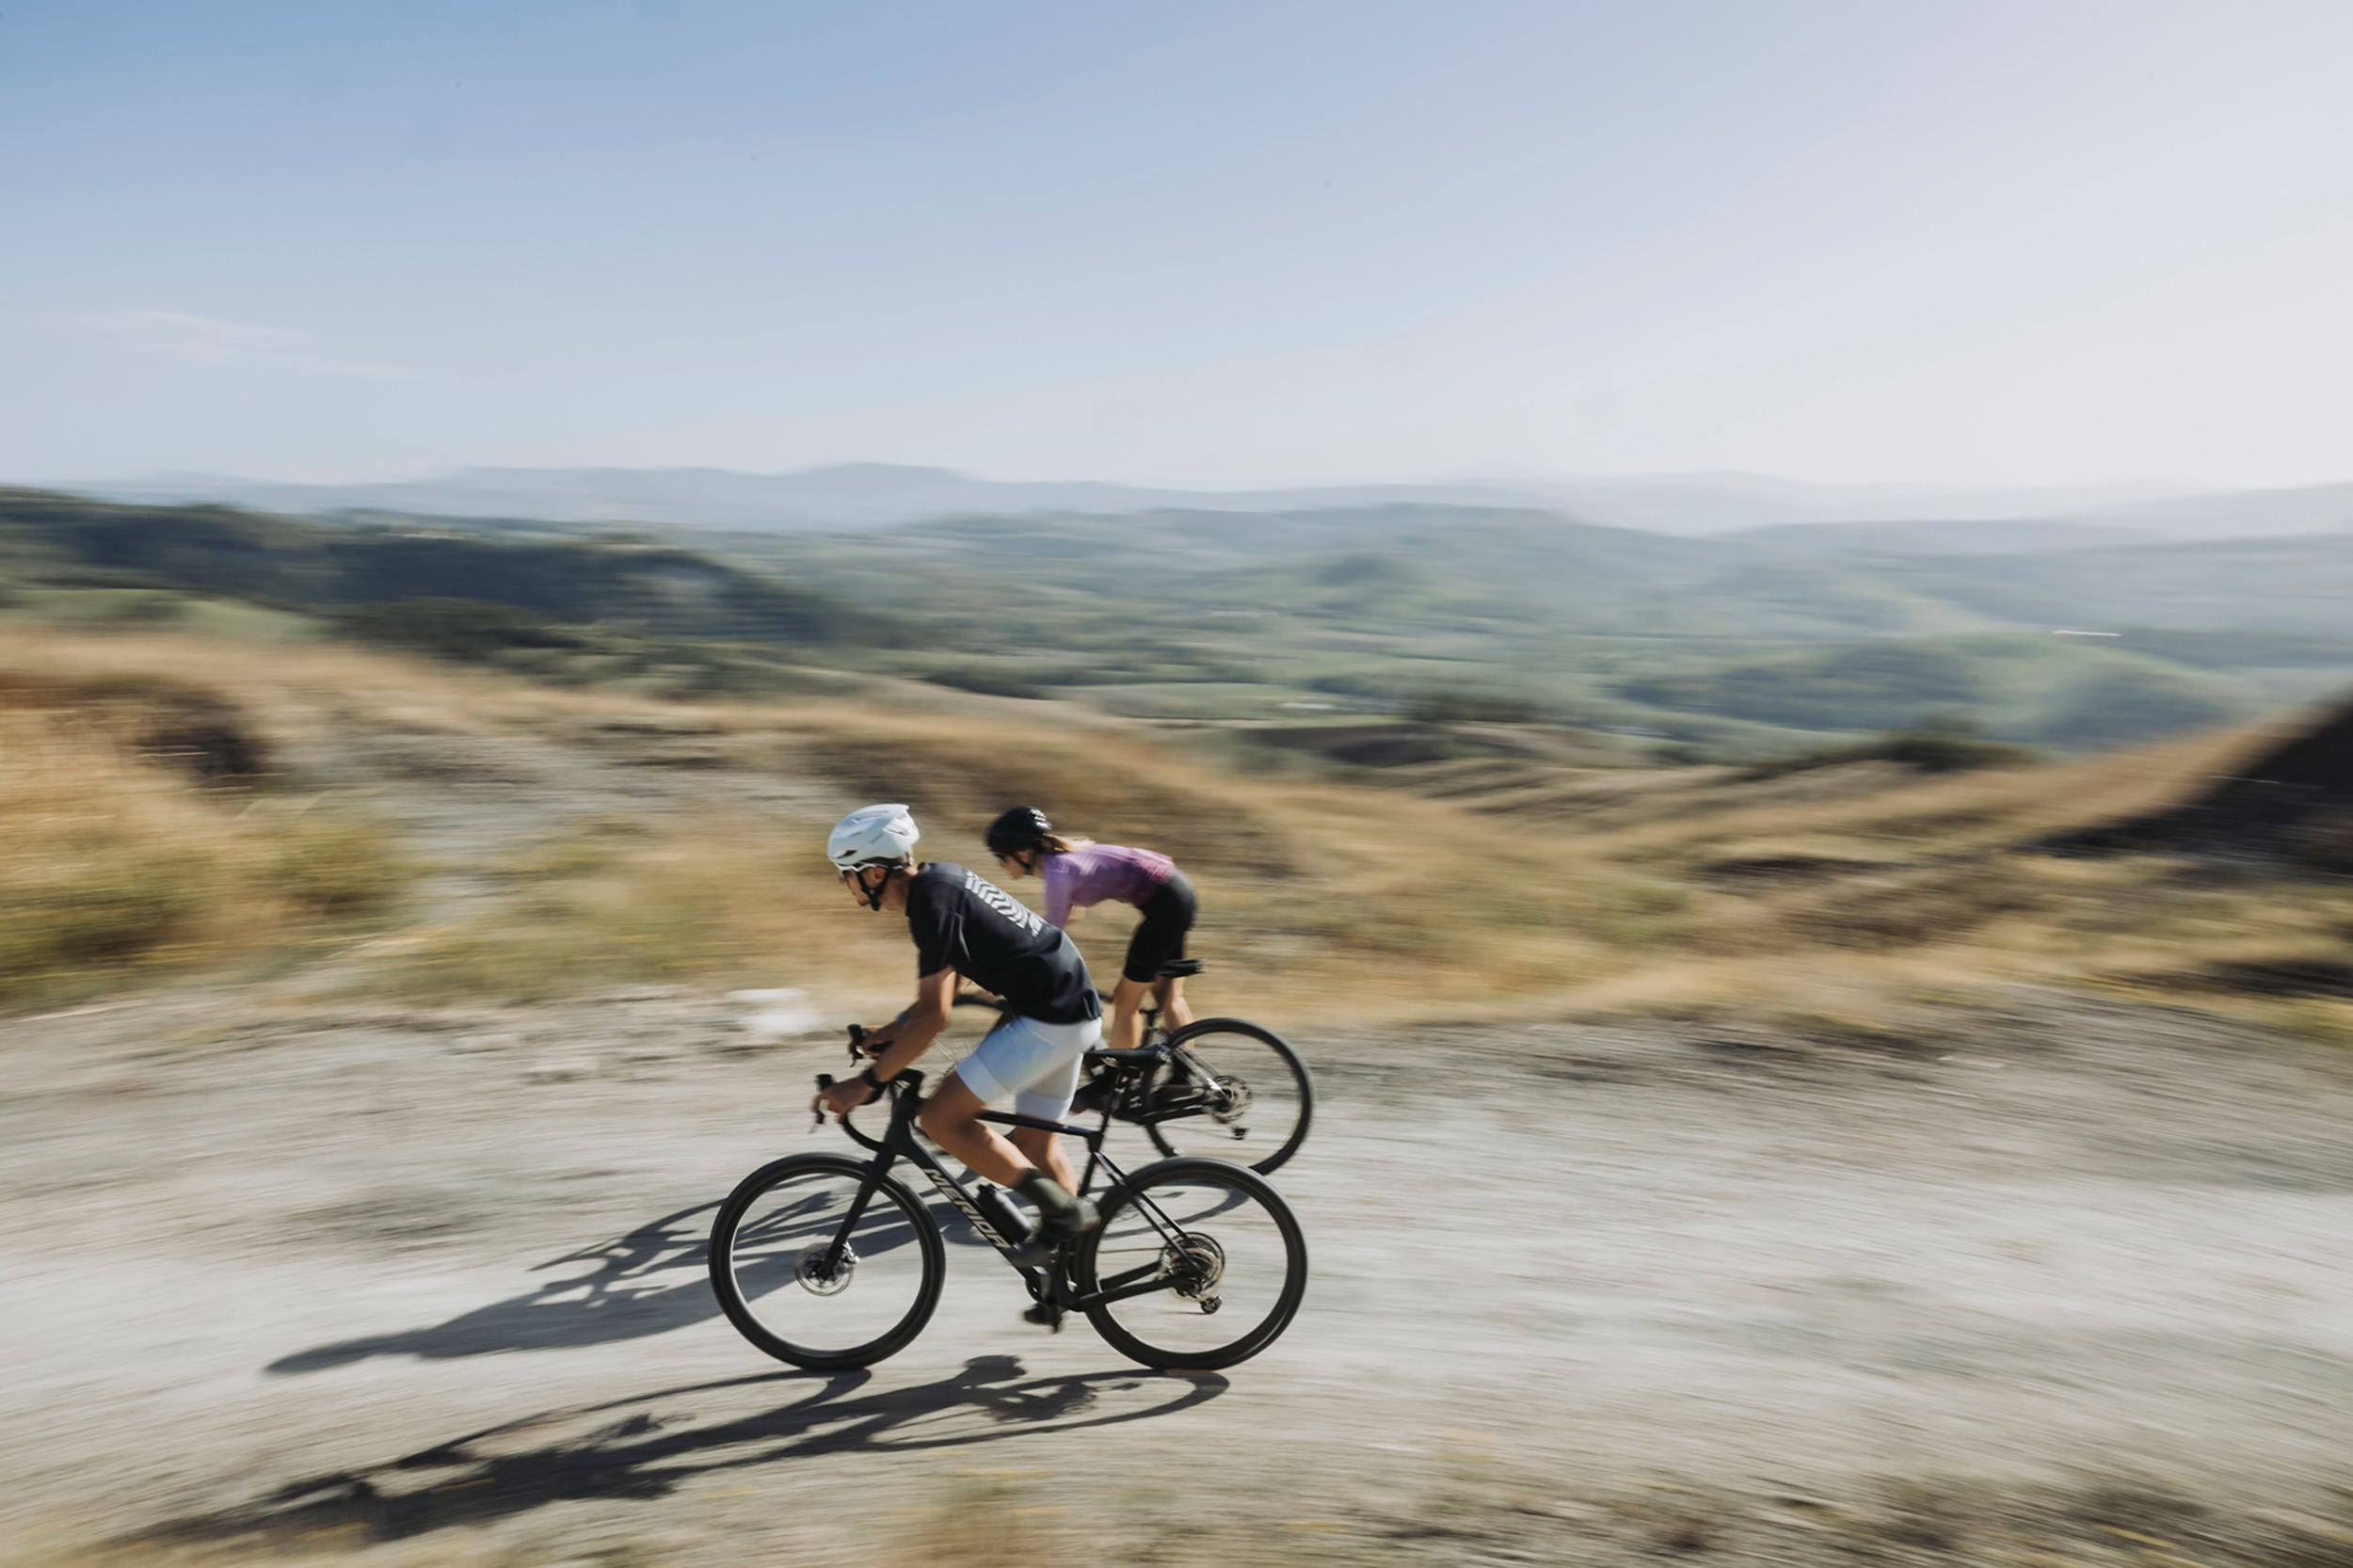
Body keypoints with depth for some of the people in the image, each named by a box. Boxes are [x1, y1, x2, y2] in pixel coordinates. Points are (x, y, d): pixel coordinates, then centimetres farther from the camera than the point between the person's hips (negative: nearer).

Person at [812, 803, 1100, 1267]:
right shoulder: (939, 878, 10)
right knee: (1034, 1143, 19)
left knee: (940, 1117, -10)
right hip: (1073, 1005, 10)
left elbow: (933, 1017, -21)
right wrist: (893, 1030, 17)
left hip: (1049, 1020, -10)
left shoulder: (932, 902, -19)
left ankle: (1059, 1208, -3)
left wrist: (865, 1084, -16)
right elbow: (944, 982, 22)